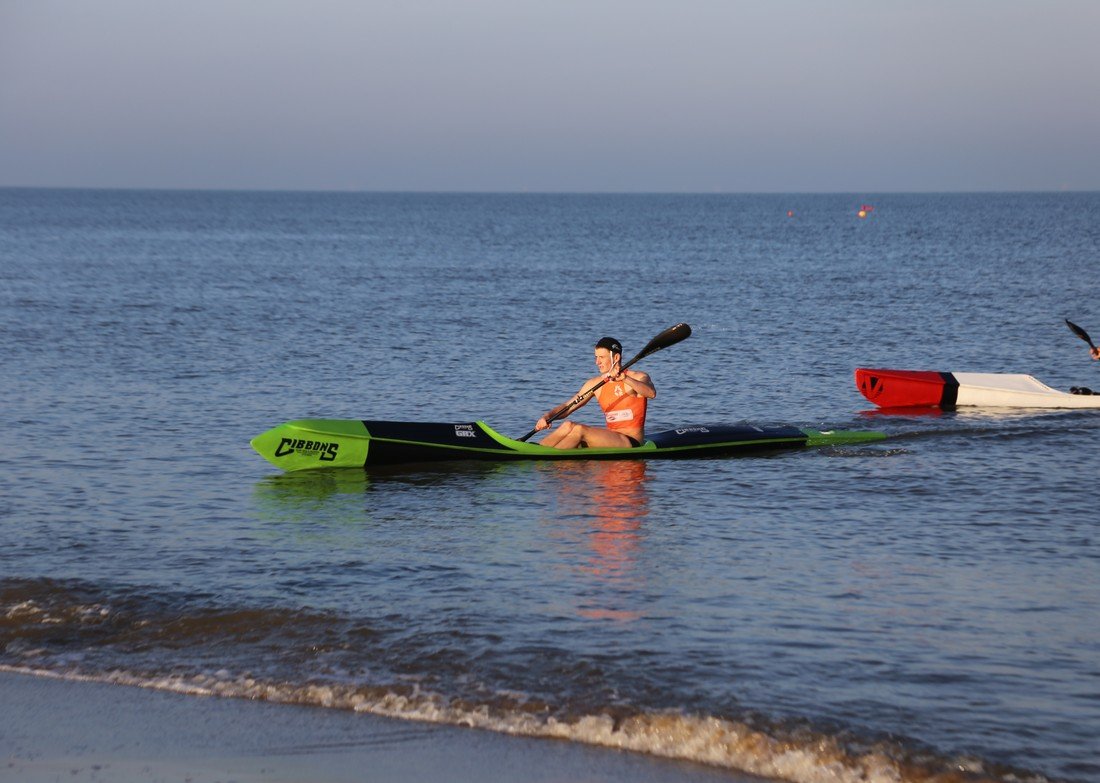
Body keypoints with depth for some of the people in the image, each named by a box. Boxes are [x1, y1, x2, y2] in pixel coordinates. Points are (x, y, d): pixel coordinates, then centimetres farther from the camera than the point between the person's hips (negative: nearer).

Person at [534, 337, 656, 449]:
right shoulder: (595, 384, 11)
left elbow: (651, 393, -28)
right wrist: (547, 416, -12)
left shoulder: (638, 378, -5)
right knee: (568, 426, -14)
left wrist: (624, 378, -42)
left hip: (631, 442, -6)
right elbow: (567, 407, 9)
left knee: (579, 430, -24)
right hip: (610, 440, 6)